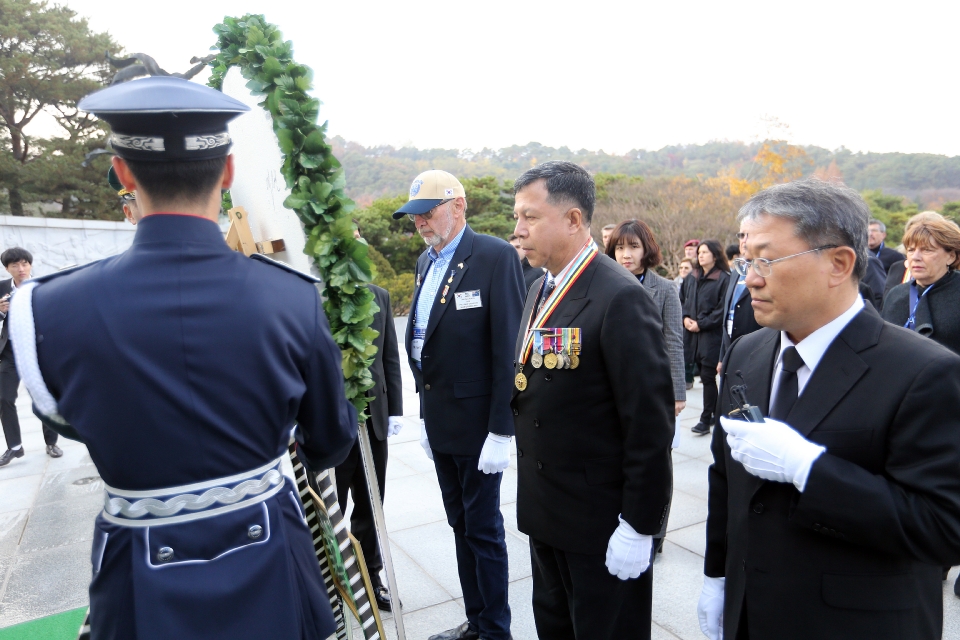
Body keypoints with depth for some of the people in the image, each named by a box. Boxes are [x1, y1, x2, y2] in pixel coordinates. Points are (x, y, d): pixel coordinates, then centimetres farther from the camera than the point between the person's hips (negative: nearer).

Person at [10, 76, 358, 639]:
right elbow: (330, 441, -4)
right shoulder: (294, 298, -19)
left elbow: (68, 420, 5)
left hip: (143, 583, 0)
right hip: (268, 570, 1)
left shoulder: (48, 311, -18)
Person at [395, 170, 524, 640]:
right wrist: (425, 414, 13)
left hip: (477, 421, -7)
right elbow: (422, 341, 13)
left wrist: (502, 429, -18)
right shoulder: (425, 261, 10)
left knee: (483, 529, 6)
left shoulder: (495, 256, -13)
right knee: (461, 526, 18)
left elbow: (508, 348, -17)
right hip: (438, 421, 7)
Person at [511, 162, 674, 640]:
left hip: (604, 522, -8)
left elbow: (650, 423, -21)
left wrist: (638, 525, -17)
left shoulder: (621, 299, -21)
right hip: (545, 512, 8)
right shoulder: (541, 292, 7)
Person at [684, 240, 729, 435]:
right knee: (704, 375, 12)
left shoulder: (723, 279, -11)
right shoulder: (699, 279, 15)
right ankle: (714, 414, 24)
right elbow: (689, 301, 20)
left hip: (712, 335, -8)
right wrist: (686, 317, 1)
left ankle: (706, 420, 3)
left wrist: (701, 324, -14)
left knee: (708, 377, -4)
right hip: (697, 335, 8)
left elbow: (722, 309, -16)